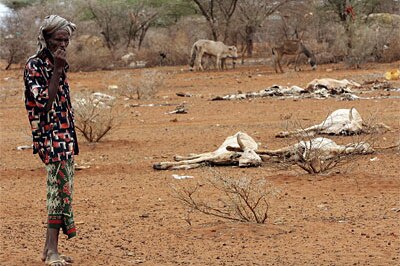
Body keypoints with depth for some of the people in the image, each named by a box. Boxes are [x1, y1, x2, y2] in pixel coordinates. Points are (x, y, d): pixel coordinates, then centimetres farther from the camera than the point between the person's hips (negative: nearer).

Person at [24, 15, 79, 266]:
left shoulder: (58, 63, 14)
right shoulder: (34, 65, -11)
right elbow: (45, 102, -20)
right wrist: (57, 70, -20)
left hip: (65, 134, 9)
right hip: (50, 134, -9)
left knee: (62, 188, 7)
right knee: (60, 186, -16)